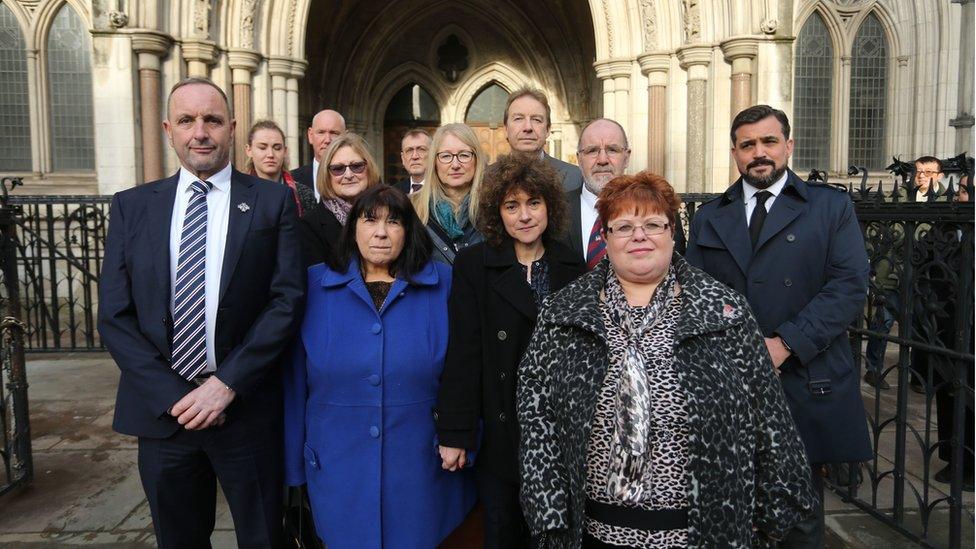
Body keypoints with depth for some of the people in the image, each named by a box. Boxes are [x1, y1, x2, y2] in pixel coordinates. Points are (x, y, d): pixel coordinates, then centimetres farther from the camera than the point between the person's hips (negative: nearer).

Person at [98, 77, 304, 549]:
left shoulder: (272, 201, -3)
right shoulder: (131, 207, 3)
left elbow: (288, 300, -8)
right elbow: (114, 316, 0)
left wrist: (227, 385, -14)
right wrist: (172, 396, -10)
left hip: (247, 409, -2)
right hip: (162, 412, 2)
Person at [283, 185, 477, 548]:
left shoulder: (442, 284, -1)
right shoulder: (315, 284, 0)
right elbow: (296, 378, 2)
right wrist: (294, 462, 4)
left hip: (420, 462, 0)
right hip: (338, 464, 1)